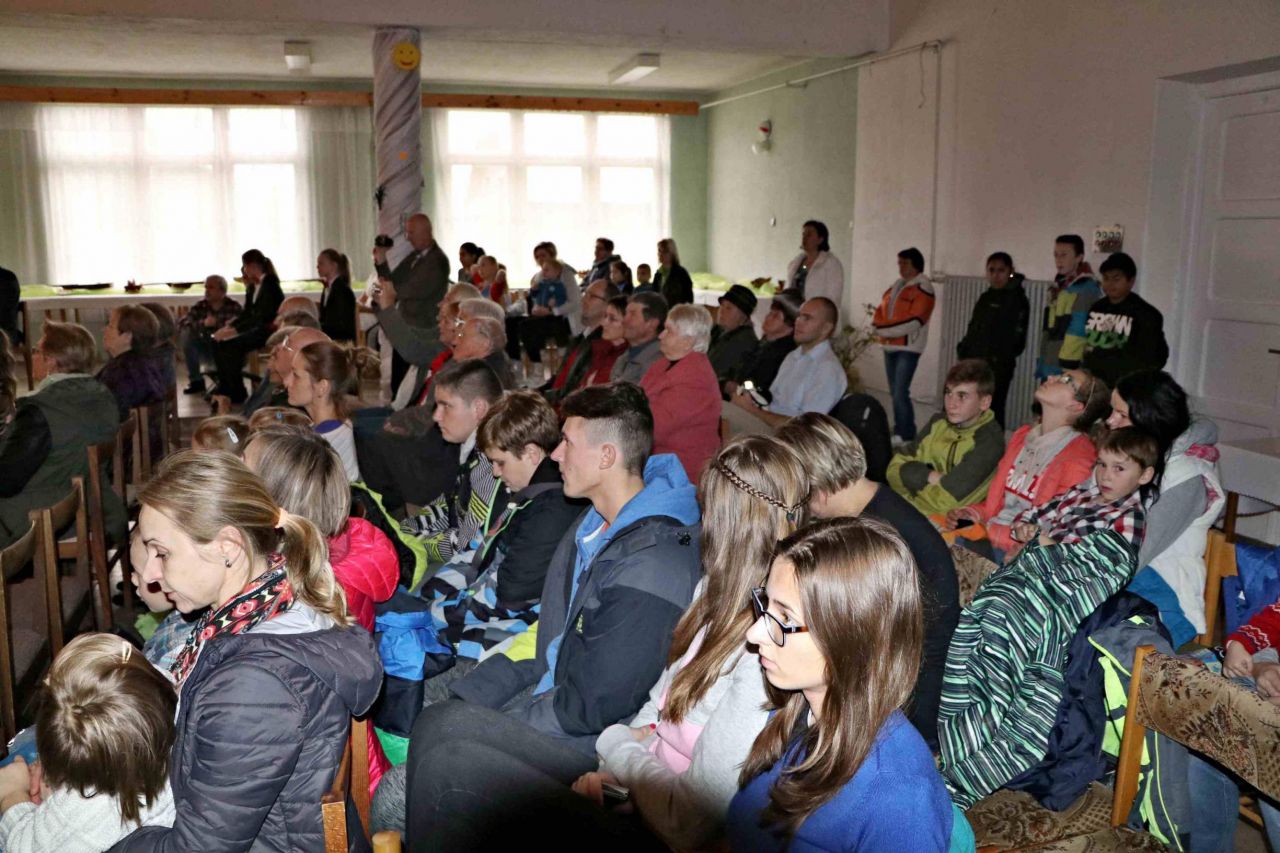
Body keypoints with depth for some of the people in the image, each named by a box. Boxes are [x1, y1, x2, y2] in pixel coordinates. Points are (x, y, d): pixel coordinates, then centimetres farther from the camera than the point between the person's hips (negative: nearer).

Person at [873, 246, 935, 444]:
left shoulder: (923, 288, -9)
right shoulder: (896, 286, 14)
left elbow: (912, 322, -18)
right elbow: (880, 311, 14)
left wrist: (883, 329, -16)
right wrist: (879, 326, -8)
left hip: (908, 348, -8)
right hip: (890, 346, 8)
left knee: (900, 393, -12)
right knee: (894, 392, 11)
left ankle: (907, 436, -5)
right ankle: (898, 431, 20)